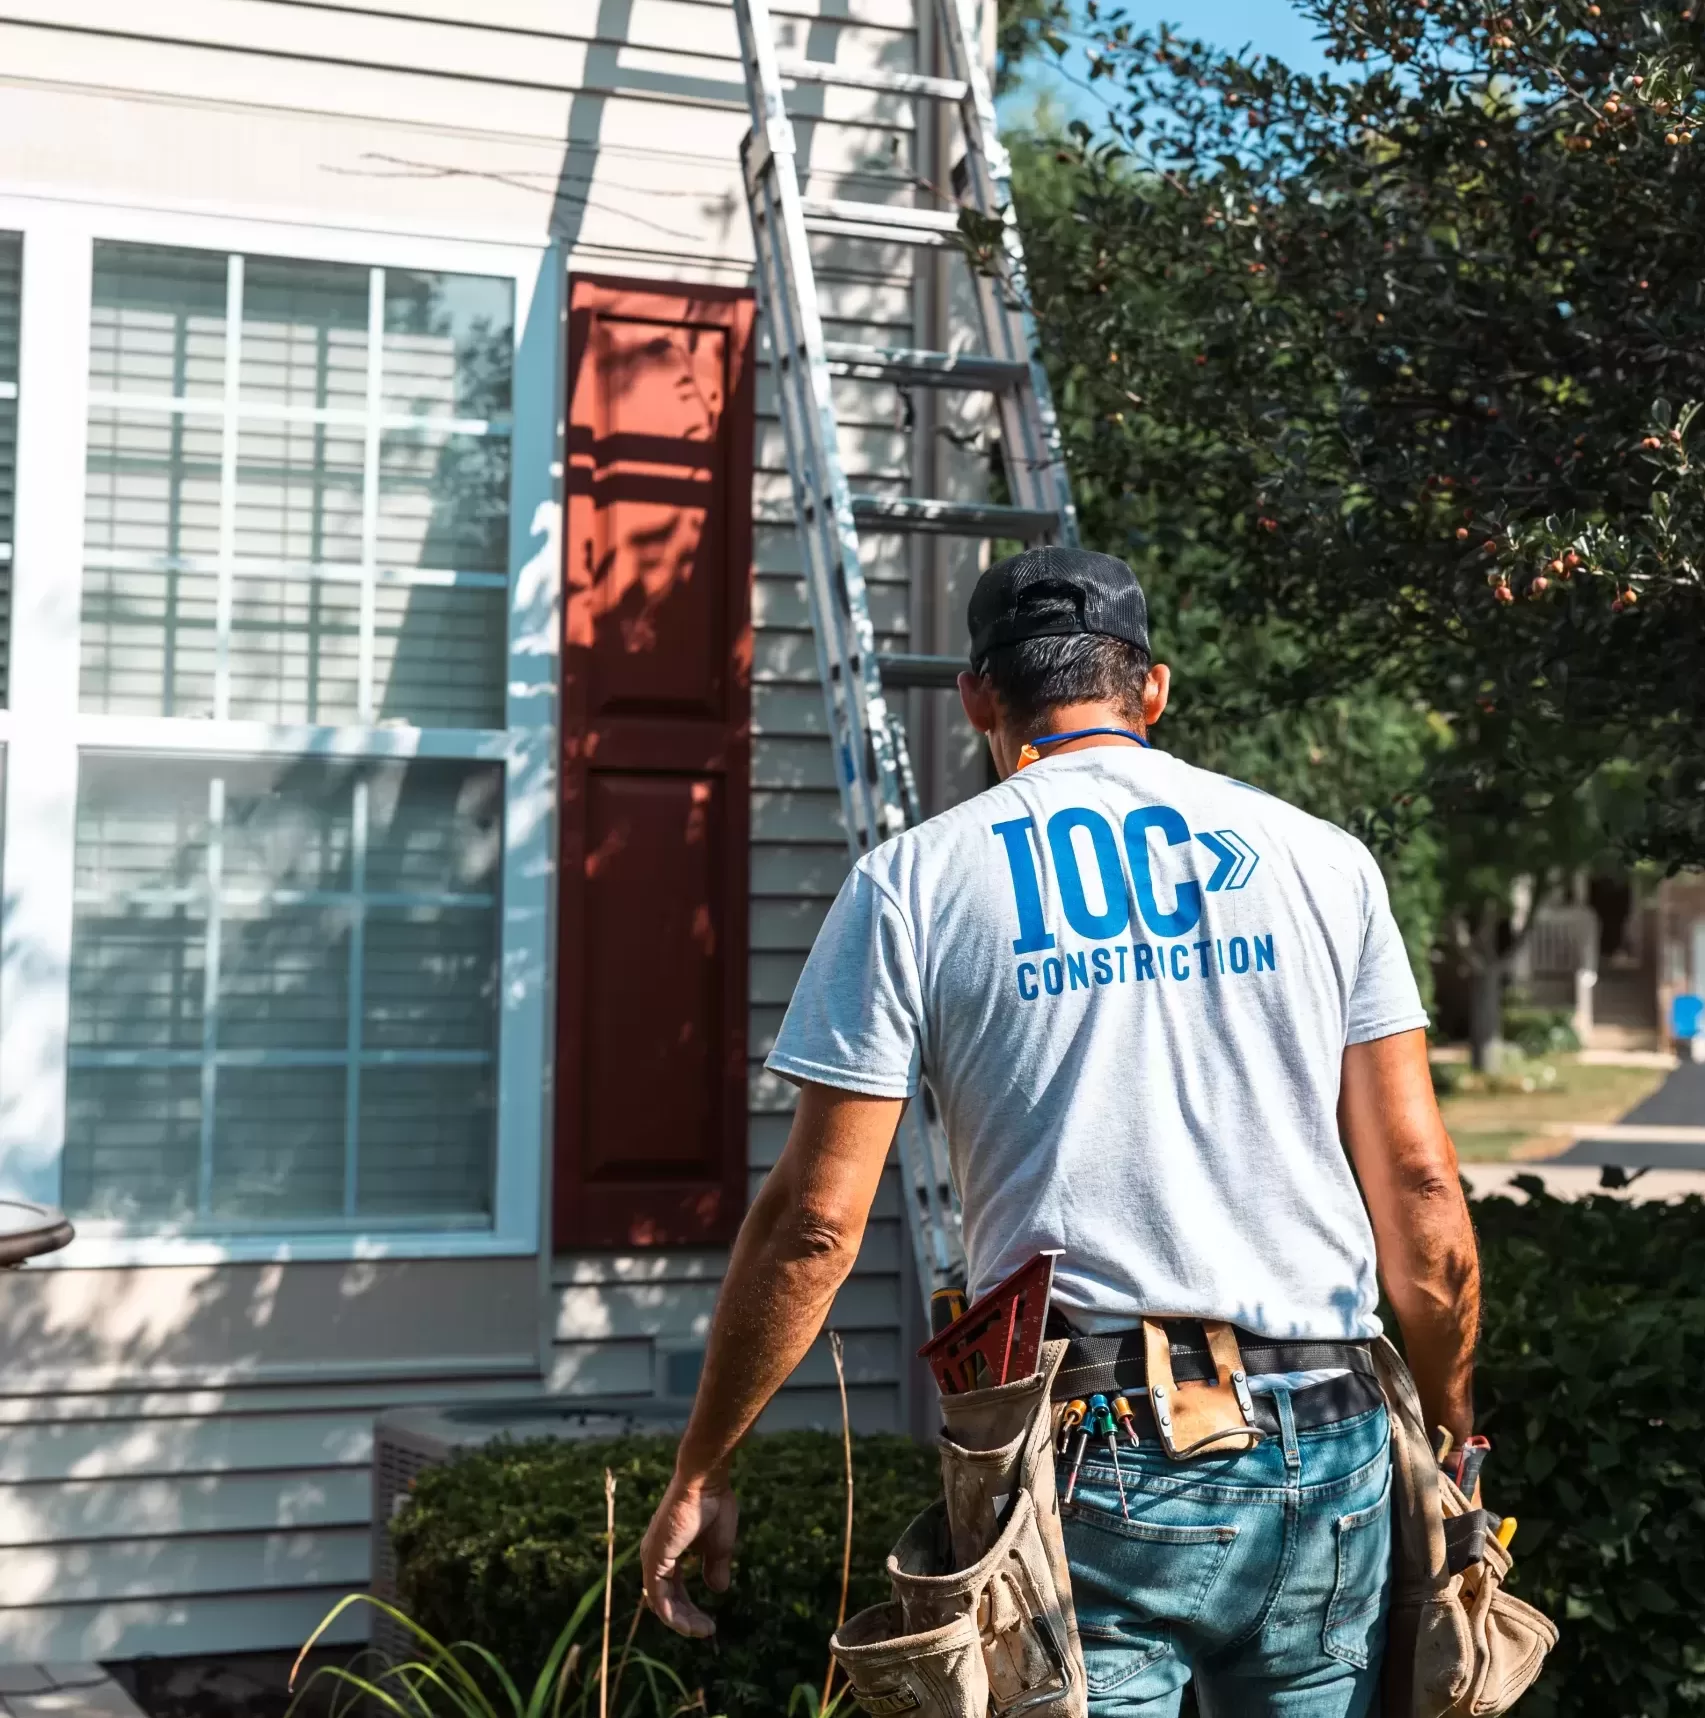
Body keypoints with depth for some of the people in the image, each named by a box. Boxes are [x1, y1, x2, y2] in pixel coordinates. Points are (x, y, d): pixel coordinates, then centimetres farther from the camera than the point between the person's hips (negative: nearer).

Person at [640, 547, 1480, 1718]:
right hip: (1326, 1453, 3)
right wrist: (1455, 1443, 17)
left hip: (1085, 1463, -2)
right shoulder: (1322, 859, 8)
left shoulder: (914, 884, 1)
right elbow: (1420, 1187, 5)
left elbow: (814, 1224, -2)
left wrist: (702, 1472, 8)